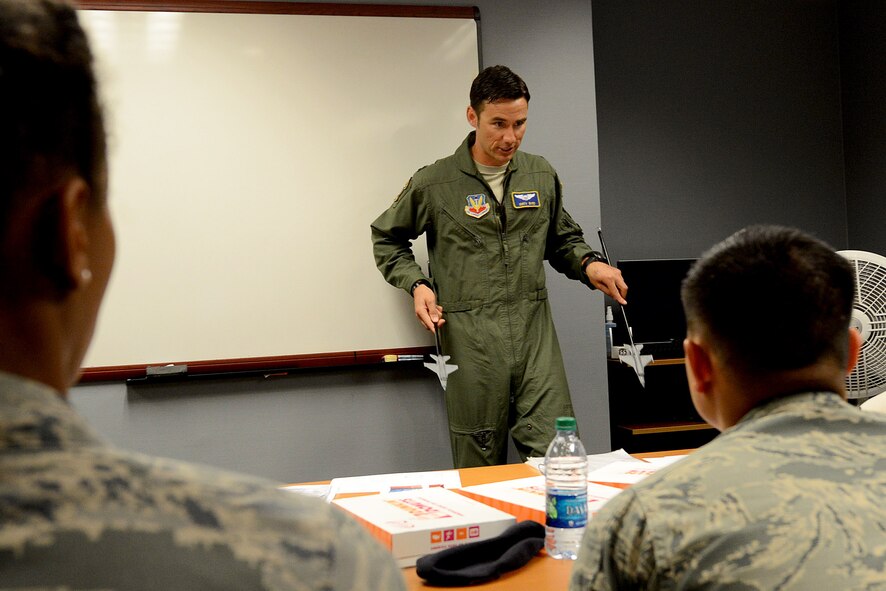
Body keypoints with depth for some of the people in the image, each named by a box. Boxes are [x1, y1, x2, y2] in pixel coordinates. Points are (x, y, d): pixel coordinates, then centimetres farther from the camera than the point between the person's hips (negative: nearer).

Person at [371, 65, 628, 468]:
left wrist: (588, 263, 2)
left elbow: (562, 239, 23)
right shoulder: (434, 184, 1)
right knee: (480, 467, 5)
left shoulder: (541, 176, 11)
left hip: (534, 332, 3)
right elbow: (387, 239, 14)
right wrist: (416, 284, -2)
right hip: (470, 339, -2)